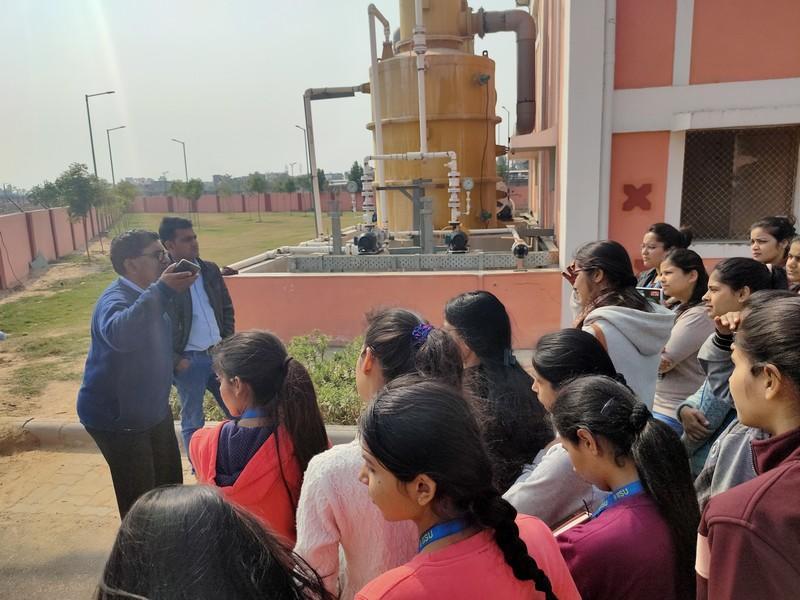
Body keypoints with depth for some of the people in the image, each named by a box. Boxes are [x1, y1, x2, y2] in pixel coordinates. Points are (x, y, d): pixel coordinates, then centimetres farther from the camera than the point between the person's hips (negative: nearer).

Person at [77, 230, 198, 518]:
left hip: (154, 409, 9)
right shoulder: (115, 299, -25)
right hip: (116, 417, -9)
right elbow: (119, 334, -51)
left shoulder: (148, 294, 3)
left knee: (170, 482, 20)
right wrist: (162, 291, -57)